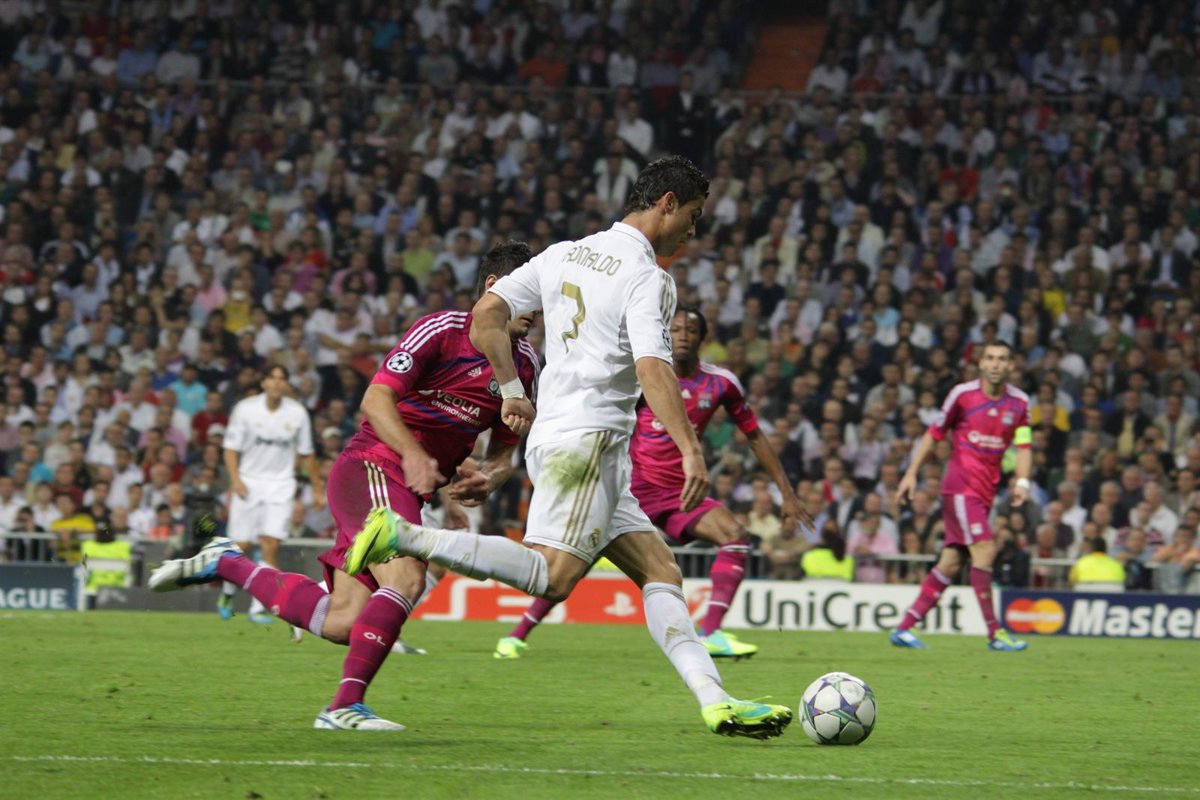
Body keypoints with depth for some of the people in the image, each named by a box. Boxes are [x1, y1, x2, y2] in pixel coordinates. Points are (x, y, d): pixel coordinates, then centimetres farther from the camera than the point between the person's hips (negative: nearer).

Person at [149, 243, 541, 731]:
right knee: (407, 577, -30)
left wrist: (486, 479, -2)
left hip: (410, 490, 8)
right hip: (371, 466, -8)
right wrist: (412, 454, -29)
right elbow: (377, 397, -15)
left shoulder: (525, 365, 11)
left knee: (341, 623, 0)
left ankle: (224, 564, 20)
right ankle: (345, 705, -28)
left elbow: (504, 448, 20)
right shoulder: (443, 330, -11)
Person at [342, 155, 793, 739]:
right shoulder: (648, 277, -8)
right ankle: (402, 535, -23)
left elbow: (485, 316, 12)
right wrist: (690, 451, -24)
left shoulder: (564, 255, 16)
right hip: (586, 439, -10)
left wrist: (511, 390, 20)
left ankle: (714, 699, -4)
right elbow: (651, 370, -20)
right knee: (552, 576, -21)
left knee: (659, 571, 5)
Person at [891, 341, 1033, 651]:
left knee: (951, 562, 3)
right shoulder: (962, 394, -3)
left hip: (985, 491, 5)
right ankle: (994, 633, -17)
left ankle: (905, 628, 10)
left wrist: (1022, 481, -12)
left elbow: (1023, 446, 6)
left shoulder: (1019, 402, 6)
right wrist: (911, 474, 5)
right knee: (984, 549, -18)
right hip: (960, 485, -5)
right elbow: (934, 434, 6)